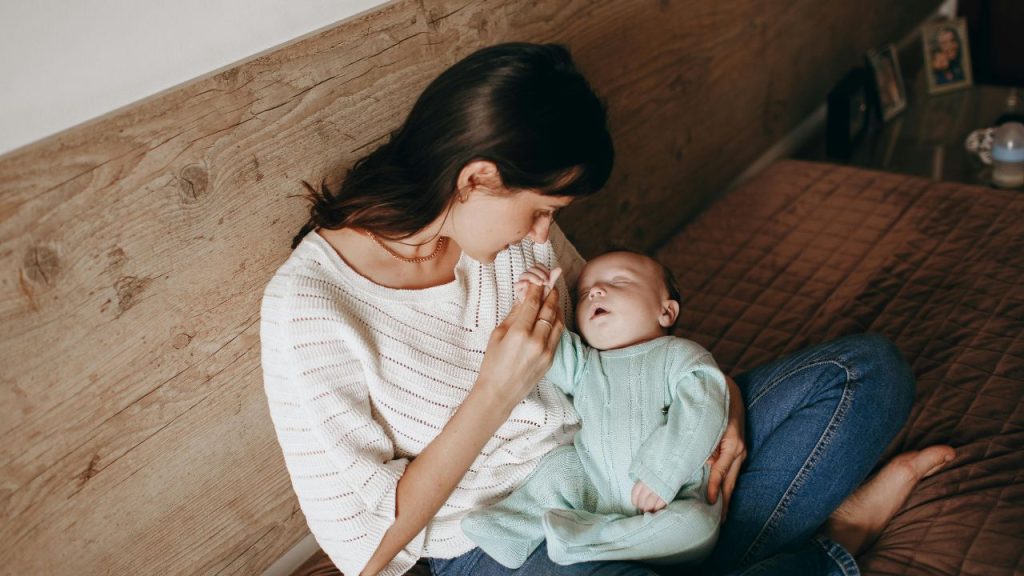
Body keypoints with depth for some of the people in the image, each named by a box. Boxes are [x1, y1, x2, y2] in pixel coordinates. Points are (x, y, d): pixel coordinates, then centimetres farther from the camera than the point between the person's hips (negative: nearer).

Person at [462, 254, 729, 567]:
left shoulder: (680, 354, 1)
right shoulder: (583, 364, 16)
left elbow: (701, 411, -13)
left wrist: (661, 473, -23)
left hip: (673, 495, -4)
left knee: (698, 527, -32)